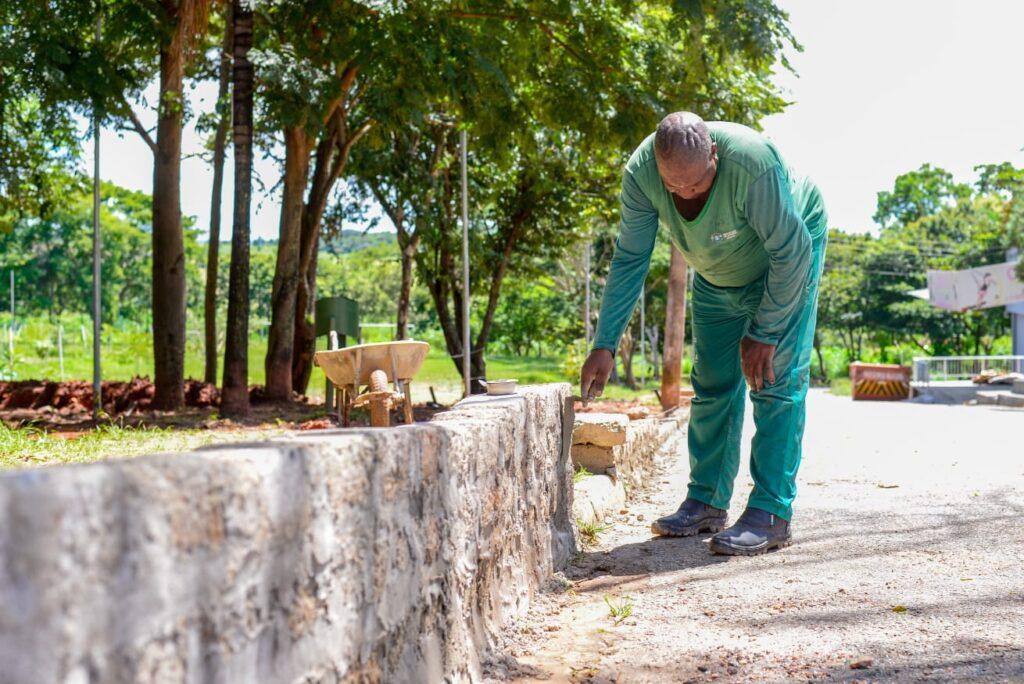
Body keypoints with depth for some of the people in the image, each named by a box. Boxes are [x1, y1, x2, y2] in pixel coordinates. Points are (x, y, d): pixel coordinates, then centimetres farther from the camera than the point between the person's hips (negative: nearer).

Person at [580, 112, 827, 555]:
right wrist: (604, 345, -21)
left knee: (777, 382, -14)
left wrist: (764, 333, -23)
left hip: (786, 260, -5)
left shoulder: (752, 164, -41)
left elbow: (791, 252, -30)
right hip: (718, 275, 5)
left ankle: (771, 514, -13)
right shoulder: (640, 173, -27)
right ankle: (706, 503, 14)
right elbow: (629, 260, -17)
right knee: (712, 384, 4)